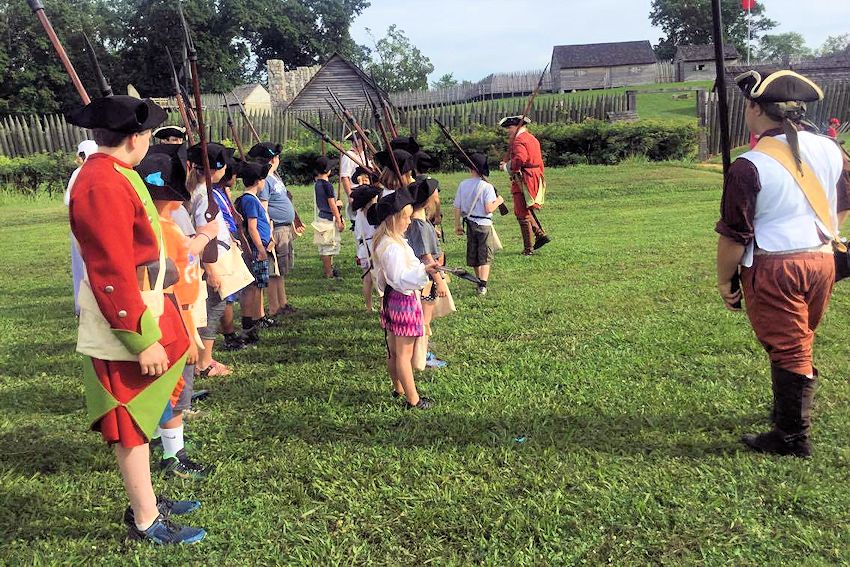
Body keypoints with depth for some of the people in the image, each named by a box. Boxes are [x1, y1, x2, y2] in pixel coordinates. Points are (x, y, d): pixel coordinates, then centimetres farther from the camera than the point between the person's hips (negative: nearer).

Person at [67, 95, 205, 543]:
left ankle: (145, 500, 36)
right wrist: (141, 340, -23)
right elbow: (112, 276, -26)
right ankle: (146, 522, 19)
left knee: (138, 419, 20)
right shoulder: (102, 186, -22)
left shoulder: (114, 174, 9)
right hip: (126, 330, -10)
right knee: (132, 426, 4)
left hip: (143, 315, 10)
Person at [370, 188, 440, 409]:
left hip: (391, 299, 10)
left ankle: (398, 389, 35)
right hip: (403, 301, -10)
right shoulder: (392, 247, -25)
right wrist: (424, 270, -44)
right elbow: (400, 278, -32)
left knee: (393, 350, 19)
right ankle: (413, 400, 10)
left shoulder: (383, 241, 7)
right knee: (405, 353, 0)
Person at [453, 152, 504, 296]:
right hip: (484, 224, -4)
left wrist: (458, 225, 11)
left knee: (473, 255, 17)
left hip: (470, 224, 4)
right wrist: (498, 201, 0)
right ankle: (482, 285, -9)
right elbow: (489, 209, -19)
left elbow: (457, 207, 1)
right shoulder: (487, 187, -14)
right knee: (485, 257, 2)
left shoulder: (462, 185, -2)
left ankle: (479, 281, 33)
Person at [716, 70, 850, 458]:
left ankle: (793, 438, 17)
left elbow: (733, 236, -15)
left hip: (774, 269, -6)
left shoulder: (749, 166, -18)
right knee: (800, 345, 22)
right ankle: (789, 410, 41)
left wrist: (724, 281, -3)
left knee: (787, 351, 4)